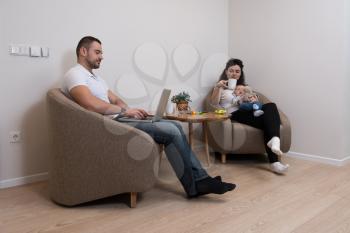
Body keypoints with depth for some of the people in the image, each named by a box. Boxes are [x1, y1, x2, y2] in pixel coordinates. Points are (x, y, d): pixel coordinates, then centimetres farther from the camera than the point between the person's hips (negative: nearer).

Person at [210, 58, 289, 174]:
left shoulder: (245, 87, 33)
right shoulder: (221, 87, 19)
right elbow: (214, 103, -1)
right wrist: (217, 87, -18)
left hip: (249, 112, 5)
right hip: (235, 115, -4)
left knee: (270, 106, -30)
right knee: (267, 120, -32)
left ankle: (274, 140, -48)